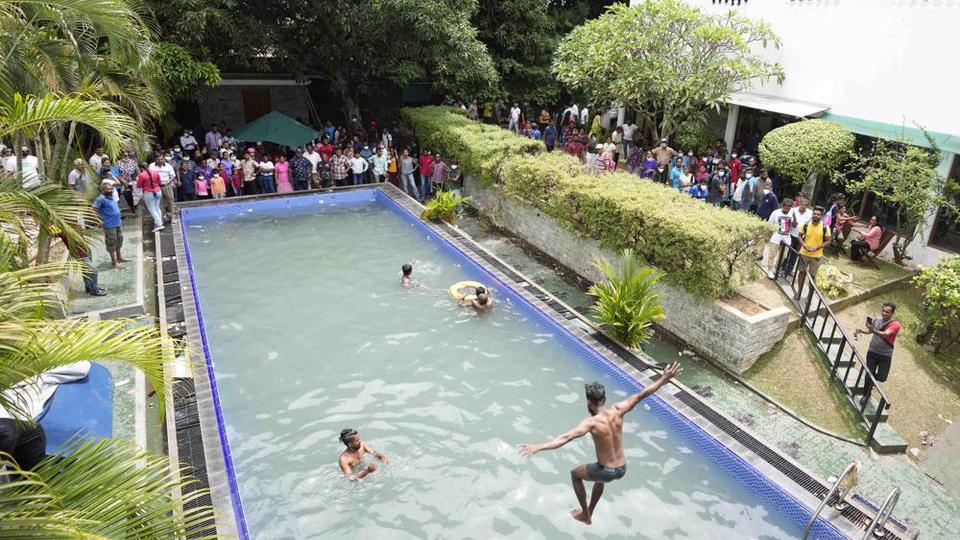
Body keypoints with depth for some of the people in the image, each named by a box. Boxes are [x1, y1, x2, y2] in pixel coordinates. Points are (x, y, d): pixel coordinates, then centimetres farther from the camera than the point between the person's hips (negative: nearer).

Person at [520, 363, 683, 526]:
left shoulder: (591, 422, -25)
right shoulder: (617, 411, -11)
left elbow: (566, 437, -37)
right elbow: (641, 395, -5)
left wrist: (538, 447, -44)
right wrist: (664, 379, 1)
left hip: (607, 472, -6)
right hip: (622, 469, 6)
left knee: (575, 474, 23)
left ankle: (585, 515, 33)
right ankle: (589, 512, 52)